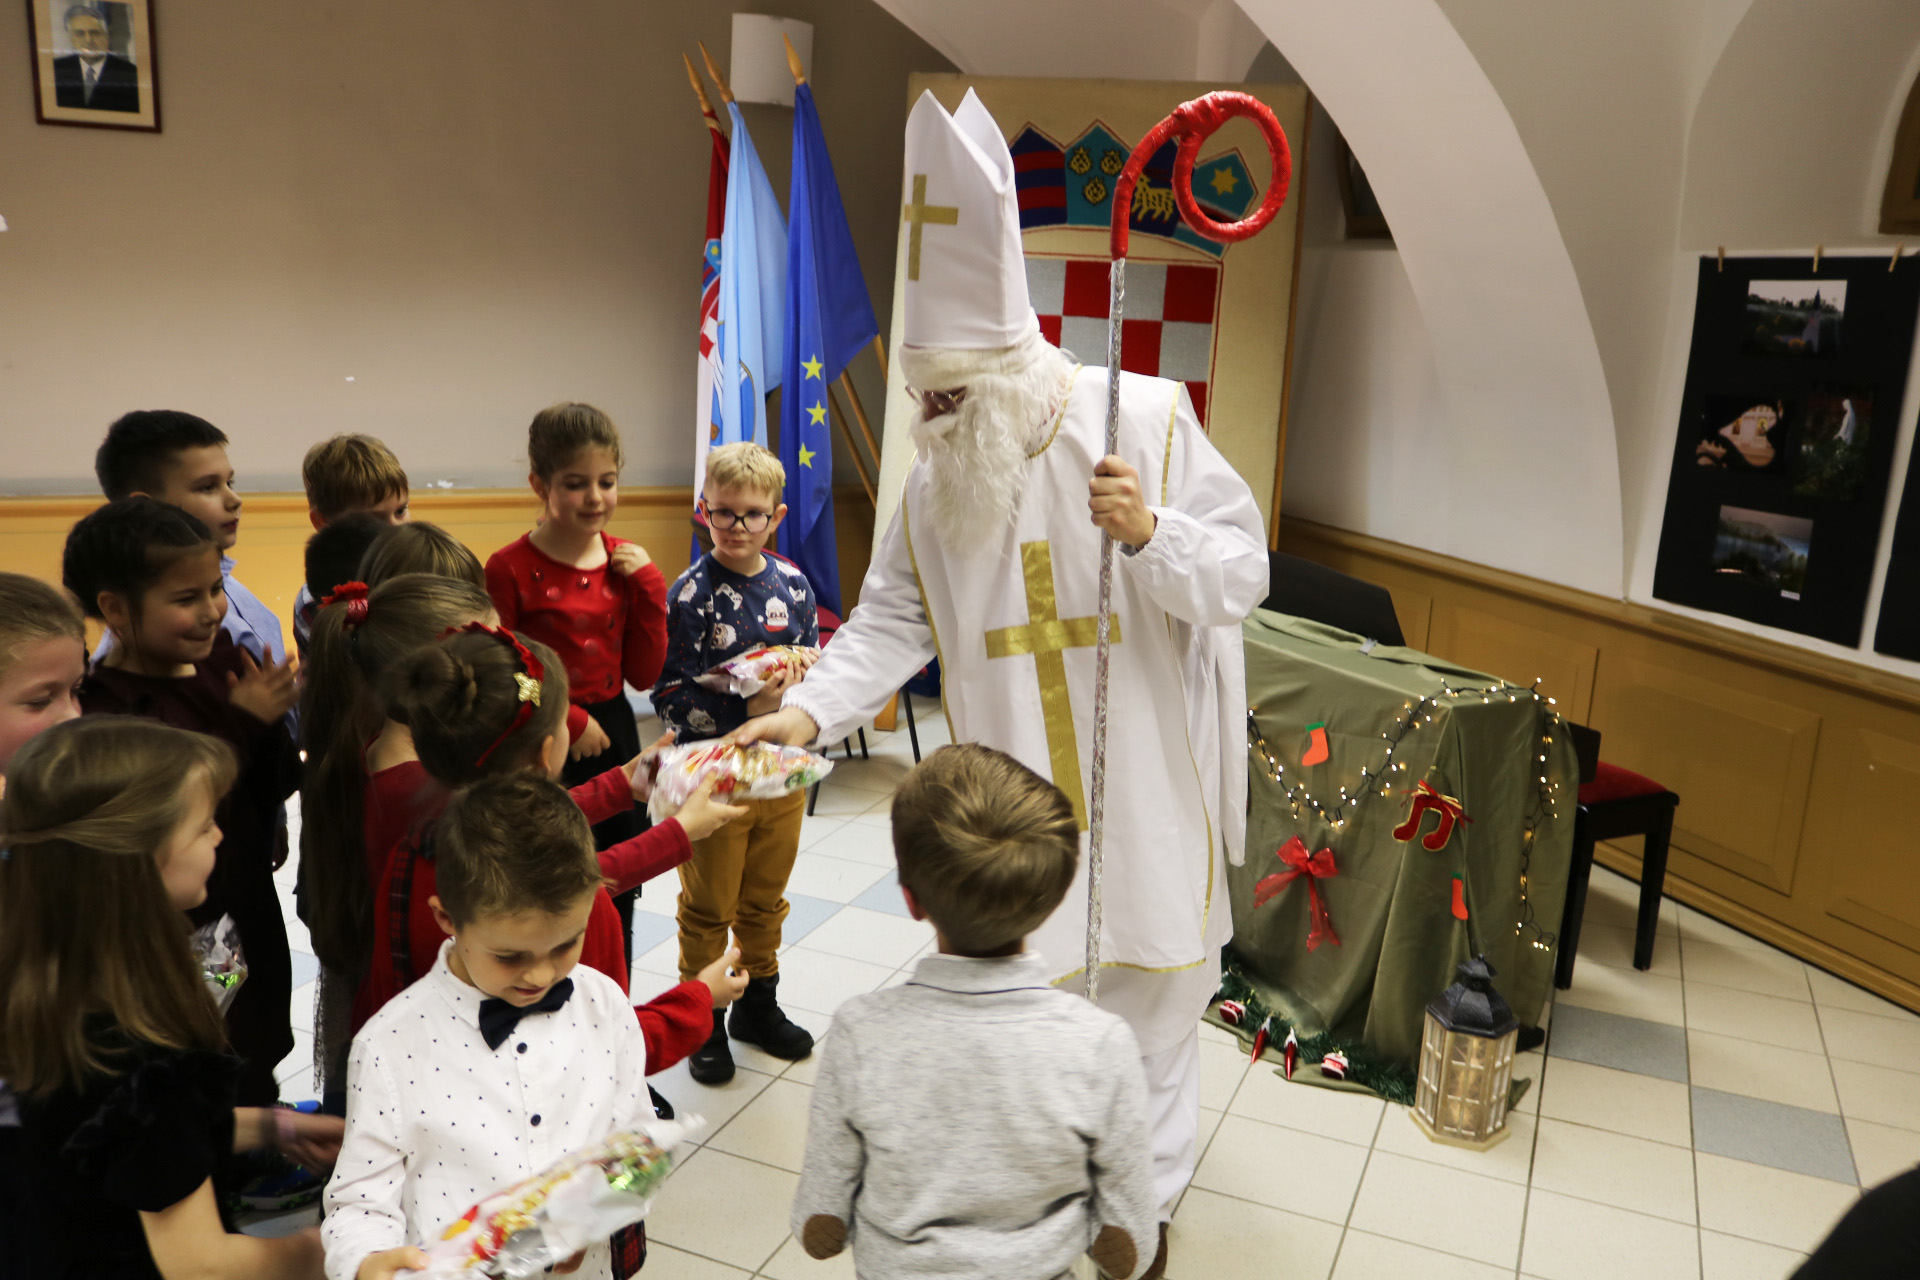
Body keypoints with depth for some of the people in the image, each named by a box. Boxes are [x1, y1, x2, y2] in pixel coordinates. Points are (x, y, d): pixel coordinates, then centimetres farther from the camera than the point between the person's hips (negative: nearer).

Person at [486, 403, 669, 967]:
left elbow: (643, 674, 2)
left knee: (616, 900, 17)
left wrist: (648, 586, -6)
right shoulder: (511, 568, -12)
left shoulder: (626, 562, 3)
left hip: (613, 738, 5)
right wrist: (566, 722, -15)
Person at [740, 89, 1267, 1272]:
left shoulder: (1149, 419, -11)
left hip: (1146, 773, -2)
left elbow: (1244, 575, -9)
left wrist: (1151, 532, -29)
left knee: (1150, 978, 11)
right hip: (1016, 783, 2)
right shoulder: (941, 467, -1)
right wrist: (811, 709, -13)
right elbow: (893, 616, 1)